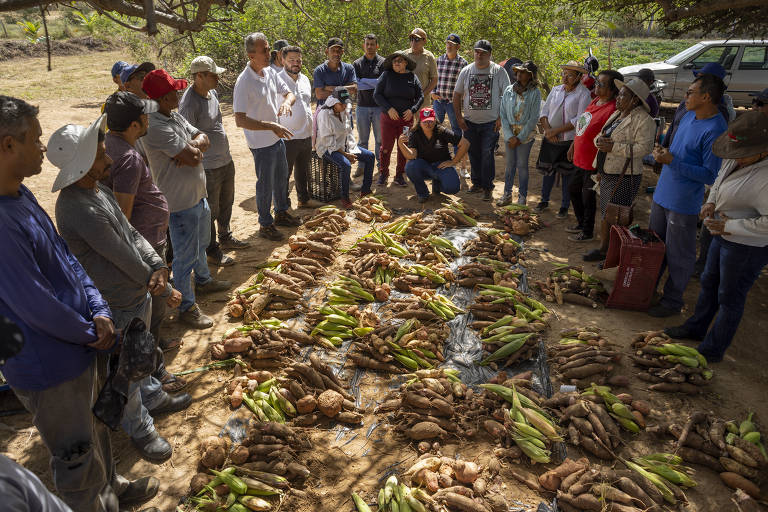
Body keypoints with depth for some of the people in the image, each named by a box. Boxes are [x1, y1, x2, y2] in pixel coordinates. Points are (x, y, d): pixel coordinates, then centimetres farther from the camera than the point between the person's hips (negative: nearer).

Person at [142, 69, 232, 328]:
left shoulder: (175, 116, 6)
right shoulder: (156, 127, -26)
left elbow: (203, 138, 5)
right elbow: (192, 158, -29)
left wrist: (194, 145, -16)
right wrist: (194, 150, -6)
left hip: (198, 194, 10)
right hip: (180, 203, -10)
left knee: (201, 243, 28)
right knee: (186, 256, 2)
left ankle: (203, 280, 51)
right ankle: (187, 307, 16)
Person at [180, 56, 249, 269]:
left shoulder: (212, 93, 5)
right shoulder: (189, 103, -22)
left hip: (226, 160, 9)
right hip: (208, 167, -9)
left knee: (226, 203, 23)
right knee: (210, 210, 5)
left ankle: (225, 238, 43)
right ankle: (211, 251, 20)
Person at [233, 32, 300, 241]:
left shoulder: (270, 72, -1)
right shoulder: (244, 82, -24)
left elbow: (289, 93, 8)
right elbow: (240, 120, -28)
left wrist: (286, 102, -17)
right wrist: (271, 126, -34)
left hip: (278, 138, 8)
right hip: (261, 144, -8)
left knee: (281, 178, 23)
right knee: (265, 185, 5)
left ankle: (281, 213, 43)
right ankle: (265, 225, 22)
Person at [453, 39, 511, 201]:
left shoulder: (499, 71, 0)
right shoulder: (466, 71, 7)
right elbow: (457, 94, 12)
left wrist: (501, 117, -7)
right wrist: (459, 117, 4)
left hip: (491, 122, -3)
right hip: (470, 122, 3)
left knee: (487, 154, -8)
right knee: (474, 154, 10)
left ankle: (487, 187, 2)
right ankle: (477, 183, 25)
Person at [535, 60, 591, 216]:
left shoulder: (584, 94, -9)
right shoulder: (556, 90, 7)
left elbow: (579, 120, -16)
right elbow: (544, 111, 6)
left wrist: (555, 131, -17)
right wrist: (547, 129, -12)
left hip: (569, 140, -4)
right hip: (550, 139, 4)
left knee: (567, 173, 5)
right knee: (548, 169, 13)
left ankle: (565, 206, 18)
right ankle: (544, 200, 29)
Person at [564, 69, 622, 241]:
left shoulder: (611, 110, -23)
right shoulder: (595, 101, 7)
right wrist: (573, 145, 22)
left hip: (592, 163, -9)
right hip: (580, 159, 9)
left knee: (588, 197, 5)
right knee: (573, 190, 23)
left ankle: (587, 232, 24)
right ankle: (581, 223, 41)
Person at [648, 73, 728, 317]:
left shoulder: (715, 131, -21)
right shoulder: (689, 116, 7)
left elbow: (710, 175, -22)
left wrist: (673, 162, -25)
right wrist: (662, 152, 6)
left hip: (683, 204, -9)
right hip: (663, 195, 9)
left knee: (678, 256, 5)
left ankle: (672, 300, 20)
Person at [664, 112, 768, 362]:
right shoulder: (737, 159, -3)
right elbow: (720, 179, 18)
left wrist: (729, 226, -28)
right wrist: (711, 202, 1)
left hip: (748, 247, -9)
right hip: (723, 237, 9)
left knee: (729, 297, 6)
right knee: (709, 284, 24)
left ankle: (712, 350, 22)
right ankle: (696, 328, 44)